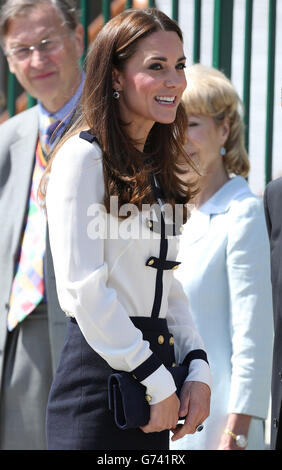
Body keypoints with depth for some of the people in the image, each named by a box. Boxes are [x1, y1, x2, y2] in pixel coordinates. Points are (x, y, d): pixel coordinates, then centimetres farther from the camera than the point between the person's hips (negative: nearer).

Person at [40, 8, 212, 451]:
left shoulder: (156, 171, 16)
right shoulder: (83, 158, -9)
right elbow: (83, 288, -16)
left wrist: (198, 371, 1)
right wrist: (158, 382, -14)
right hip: (100, 376, -8)